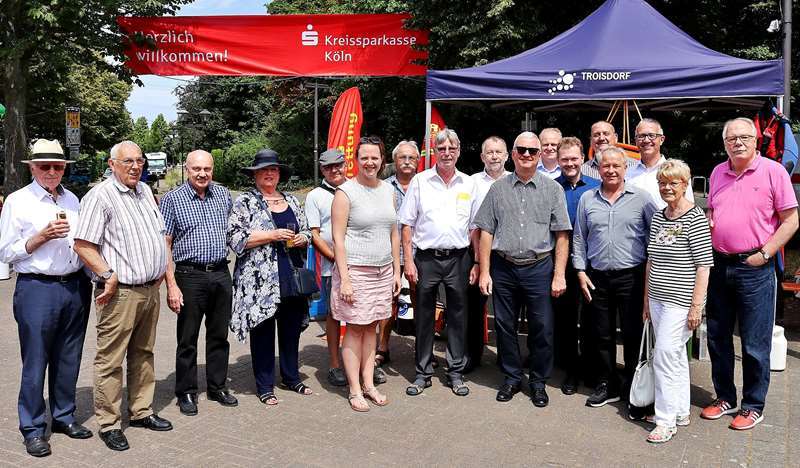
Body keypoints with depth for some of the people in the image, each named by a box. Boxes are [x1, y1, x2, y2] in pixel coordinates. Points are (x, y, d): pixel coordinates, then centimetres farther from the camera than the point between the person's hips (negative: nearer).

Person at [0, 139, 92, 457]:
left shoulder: (72, 200, 12)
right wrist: (41, 237, -15)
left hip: (76, 287, 5)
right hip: (37, 289, -4)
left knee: (68, 359, 13)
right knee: (35, 362, 2)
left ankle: (64, 416, 28)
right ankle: (33, 428, 15)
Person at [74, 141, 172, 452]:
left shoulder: (145, 192, 14)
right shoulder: (100, 196, -9)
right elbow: (83, 245, -14)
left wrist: (161, 269, 14)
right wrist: (109, 275, -18)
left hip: (150, 289, 7)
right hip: (121, 292, -7)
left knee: (143, 354, 16)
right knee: (111, 361, 0)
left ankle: (141, 412, 28)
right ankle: (108, 424, 11)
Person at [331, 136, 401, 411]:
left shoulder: (388, 190, 10)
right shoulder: (346, 192, -7)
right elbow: (338, 238, -10)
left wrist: (397, 271, 12)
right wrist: (344, 278, -15)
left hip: (383, 271, 5)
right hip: (356, 271, -5)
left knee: (371, 327, 11)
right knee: (355, 329, 1)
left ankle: (368, 384, 22)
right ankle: (355, 390, 12)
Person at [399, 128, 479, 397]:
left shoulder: (468, 184, 7)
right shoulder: (420, 181, 2)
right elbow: (407, 224, 1)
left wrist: (476, 263, 3)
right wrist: (408, 261, -5)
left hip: (458, 258, 2)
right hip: (426, 257, -1)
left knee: (457, 316, 8)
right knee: (423, 317, 6)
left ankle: (456, 372, 21)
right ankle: (423, 372, 19)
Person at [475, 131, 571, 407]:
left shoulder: (552, 189, 3)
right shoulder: (498, 189, 6)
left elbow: (562, 235, 0)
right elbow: (486, 232, 5)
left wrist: (559, 275, -6)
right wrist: (484, 272, 0)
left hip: (539, 268, -1)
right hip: (503, 268, 2)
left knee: (542, 329, 3)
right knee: (504, 326, 10)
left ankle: (539, 382, 22)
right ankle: (512, 378, 27)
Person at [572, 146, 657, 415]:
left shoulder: (640, 198, 0)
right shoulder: (587, 199, 8)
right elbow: (578, 239, 11)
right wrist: (581, 271, 4)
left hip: (631, 276, -3)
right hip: (597, 277, 3)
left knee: (633, 336, 1)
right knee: (601, 335, 11)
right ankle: (607, 386, 26)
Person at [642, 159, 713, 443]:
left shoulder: (695, 217, -10)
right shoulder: (658, 218, 11)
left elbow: (704, 265, -13)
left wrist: (696, 306, -16)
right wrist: (647, 299, 16)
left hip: (680, 301, -7)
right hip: (657, 299, 7)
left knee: (664, 354, -8)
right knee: (676, 355, 15)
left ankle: (666, 420, 3)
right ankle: (681, 411, 26)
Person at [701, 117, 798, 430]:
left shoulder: (773, 171, -6)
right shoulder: (717, 173, 10)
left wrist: (764, 254, -12)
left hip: (754, 268, -5)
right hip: (718, 265, 5)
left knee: (755, 344, 3)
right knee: (717, 337, 13)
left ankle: (753, 406, 18)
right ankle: (725, 398, 28)